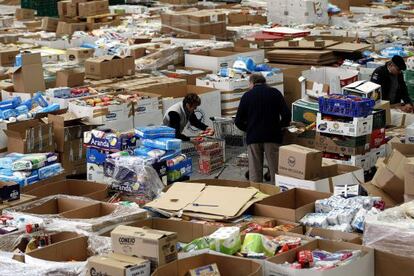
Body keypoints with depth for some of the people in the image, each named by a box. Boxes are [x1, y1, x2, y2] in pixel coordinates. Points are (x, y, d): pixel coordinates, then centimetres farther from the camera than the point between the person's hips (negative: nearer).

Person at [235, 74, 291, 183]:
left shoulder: (247, 95, 5)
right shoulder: (275, 93, 4)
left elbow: (238, 121, 4)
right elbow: (286, 115, -3)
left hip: (253, 137, 1)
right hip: (272, 137, -1)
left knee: (254, 173, 4)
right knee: (275, 170, 2)